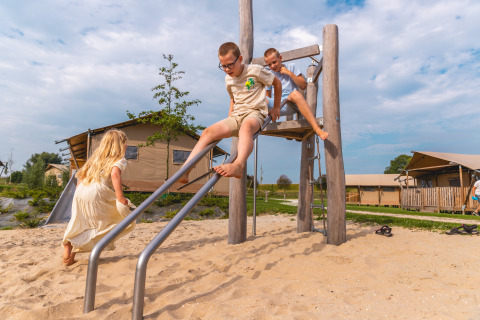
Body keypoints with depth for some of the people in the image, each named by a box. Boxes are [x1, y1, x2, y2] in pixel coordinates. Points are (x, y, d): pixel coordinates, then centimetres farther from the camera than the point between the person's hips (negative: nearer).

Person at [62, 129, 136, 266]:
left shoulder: (96, 158, 25)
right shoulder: (119, 160, 3)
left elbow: (80, 174, 24)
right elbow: (115, 173, -18)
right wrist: (120, 197, -18)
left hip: (79, 194, 8)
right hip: (97, 194, -8)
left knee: (81, 226, 29)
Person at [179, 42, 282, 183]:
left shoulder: (255, 70, -2)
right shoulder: (228, 79, 15)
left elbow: (277, 83, 10)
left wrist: (276, 107, 14)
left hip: (255, 113, -4)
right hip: (236, 116, 5)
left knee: (246, 126, -42)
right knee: (208, 132, -18)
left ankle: (239, 165, -65)